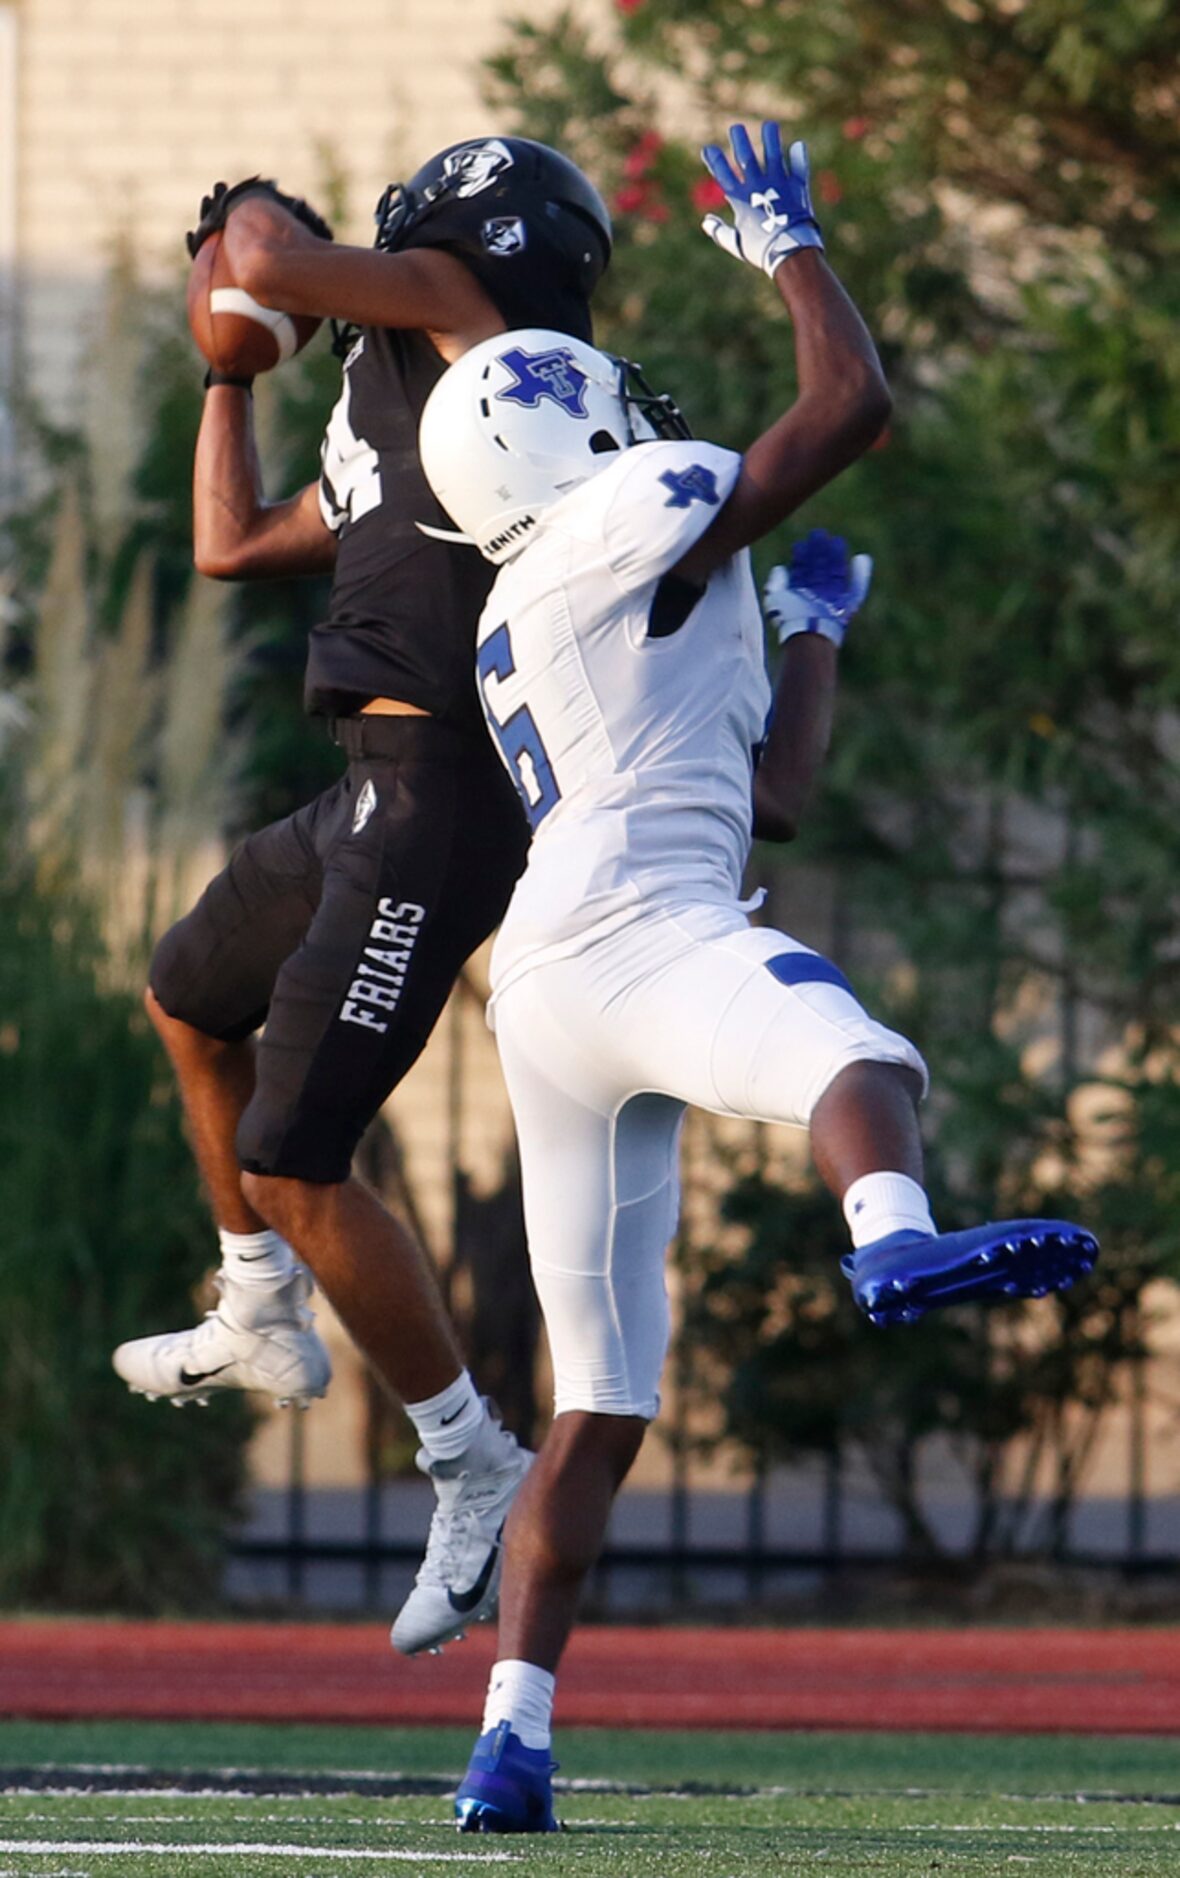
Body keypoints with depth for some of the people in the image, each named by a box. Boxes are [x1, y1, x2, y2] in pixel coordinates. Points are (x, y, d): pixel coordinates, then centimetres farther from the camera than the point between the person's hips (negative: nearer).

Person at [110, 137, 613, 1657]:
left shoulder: (456, 301, -4)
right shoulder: (389, 432, 21)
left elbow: (274, 263, -15)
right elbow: (230, 549, 29)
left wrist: (255, 216, 9)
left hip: (436, 798, -11)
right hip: (377, 792, 11)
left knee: (294, 1166, -11)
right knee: (191, 1005, 33)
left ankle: (476, 1471, -1)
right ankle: (263, 1323, 46)